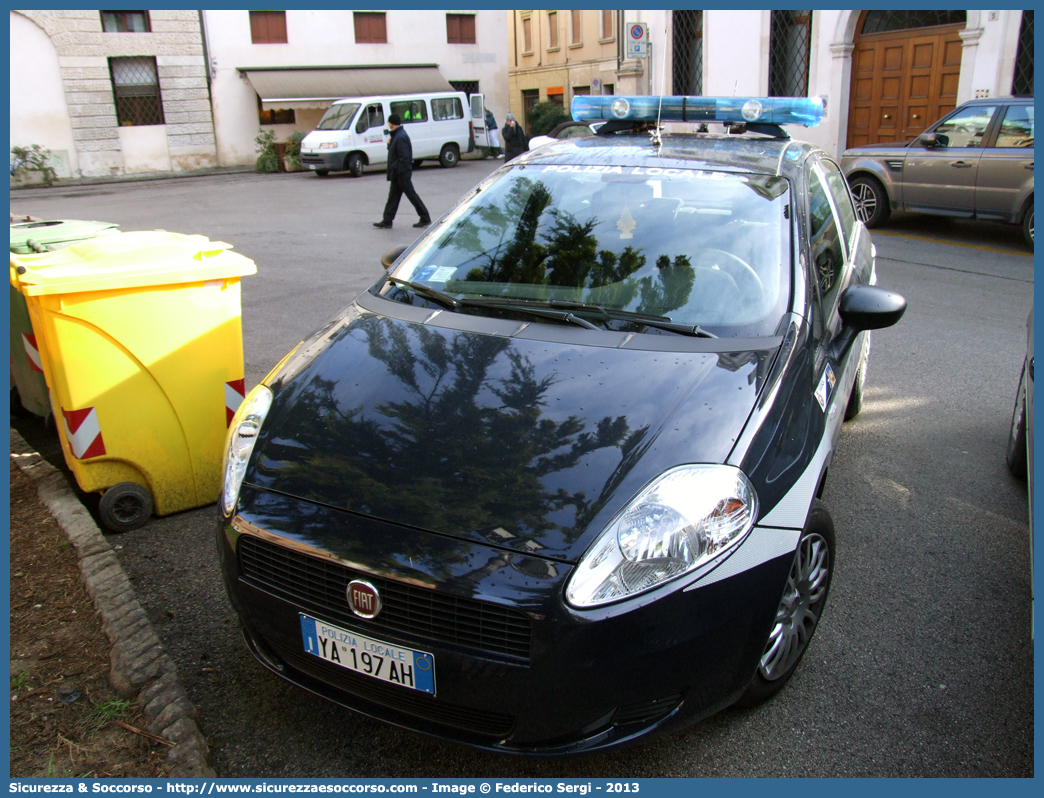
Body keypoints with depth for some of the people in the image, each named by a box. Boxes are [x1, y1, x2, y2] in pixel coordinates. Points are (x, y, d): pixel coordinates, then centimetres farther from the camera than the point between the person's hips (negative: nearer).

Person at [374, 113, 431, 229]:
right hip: (398, 173, 10)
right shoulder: (397, 135, 13)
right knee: (393, 196, 10)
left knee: (411, 195, -2)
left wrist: (396, 171, -21)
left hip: (402, 173, -10)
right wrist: (390, 144, 3)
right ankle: (387, 221, 14)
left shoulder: (400, 137, -19)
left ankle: (425, 219, 7)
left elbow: (404, 157, -23)